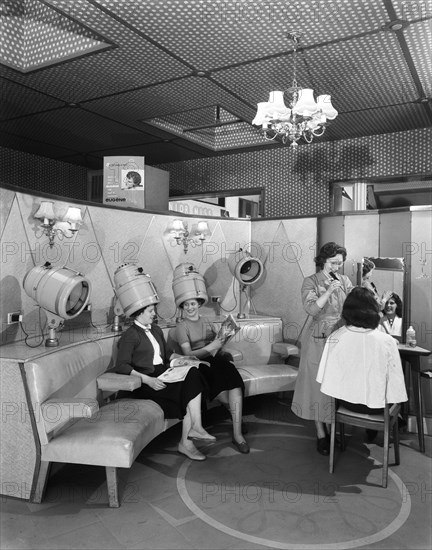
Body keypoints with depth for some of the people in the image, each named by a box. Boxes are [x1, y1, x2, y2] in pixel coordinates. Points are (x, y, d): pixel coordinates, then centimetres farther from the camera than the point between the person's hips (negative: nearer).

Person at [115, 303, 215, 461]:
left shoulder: (156, 330, 20)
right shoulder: (130, 335, -6)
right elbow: (121, 366, -16)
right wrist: (148, 380, -25)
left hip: (163, 374, 7)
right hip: (145, 381, -7)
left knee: (193, 375, -22)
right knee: (190, 390, -25)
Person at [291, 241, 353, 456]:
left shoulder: (345, 281, 8)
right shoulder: (311, 282, -3)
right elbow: (311, 309, -16)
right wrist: (329, 290, -21)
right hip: (318, 340, -3)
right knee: (318, 384, 2)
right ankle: (321, 434, 11)